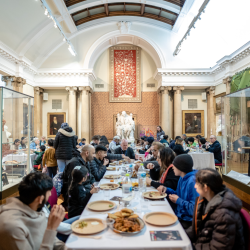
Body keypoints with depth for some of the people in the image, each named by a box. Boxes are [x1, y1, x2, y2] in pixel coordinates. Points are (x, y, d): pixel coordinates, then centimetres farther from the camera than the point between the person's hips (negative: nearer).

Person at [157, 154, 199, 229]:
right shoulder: (182, 178, 6)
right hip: (179, 215, 8)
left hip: (187, 221, -8)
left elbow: (195, 208, -28)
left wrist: (178, 200, -17)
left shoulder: (192, 181, -24)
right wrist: (167, 190, 3)